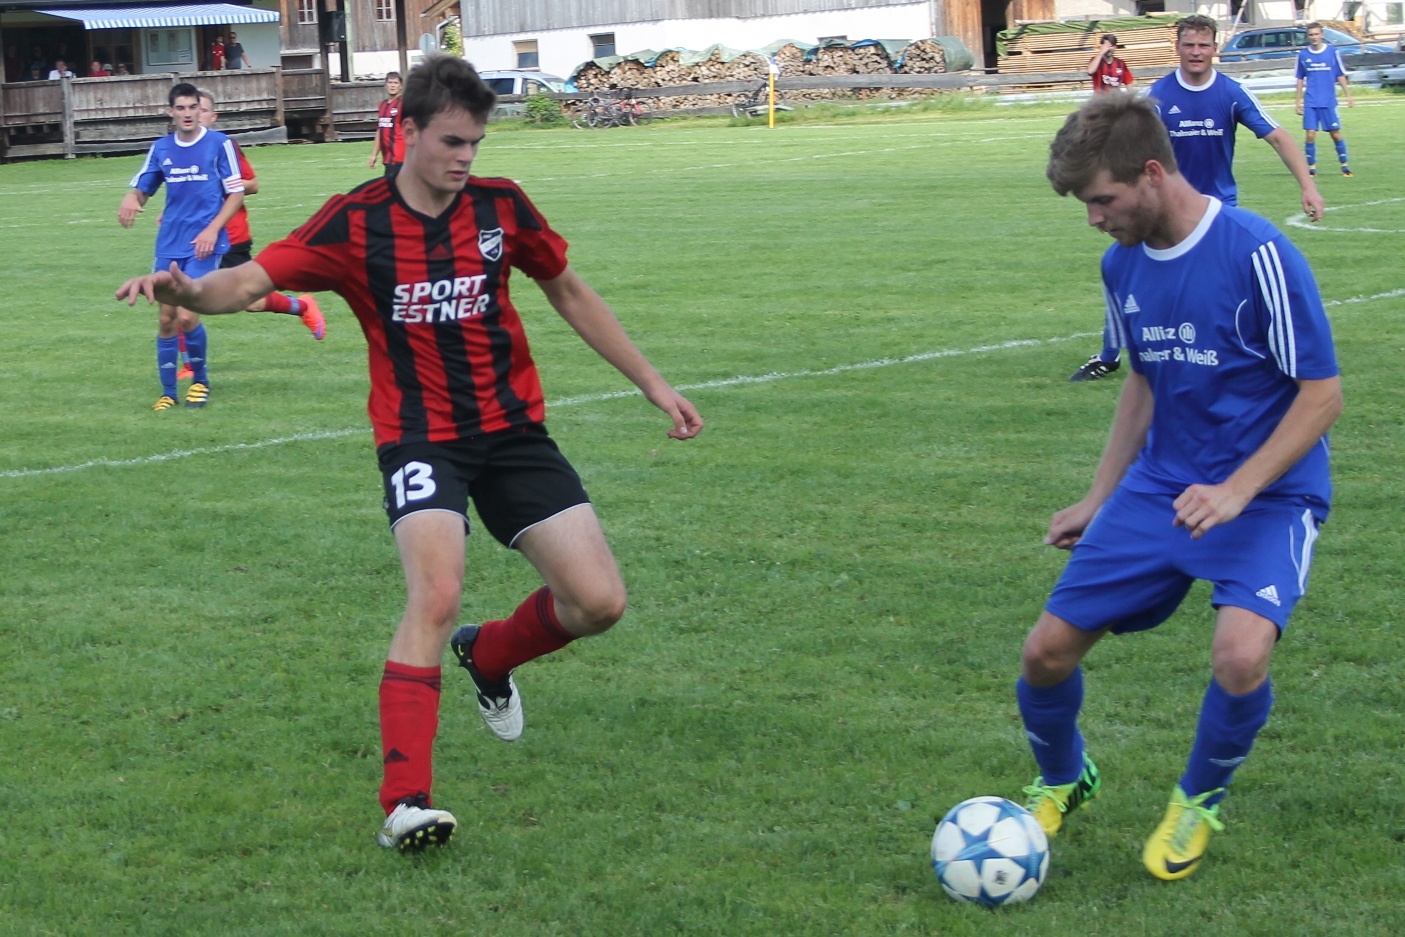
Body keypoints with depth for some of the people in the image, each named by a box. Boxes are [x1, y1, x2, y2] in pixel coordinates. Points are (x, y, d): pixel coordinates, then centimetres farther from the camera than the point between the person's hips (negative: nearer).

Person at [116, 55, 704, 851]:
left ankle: (488, 657, 29)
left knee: (599, 601, -3)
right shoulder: (356, 224, -10)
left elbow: (571, 293, 13)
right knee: (436, 595, -26)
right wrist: (190, 290, -42)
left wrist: (654, 383, 14)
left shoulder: (501, 206, -1)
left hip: (513, 428, 4)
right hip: (421, 436, -4)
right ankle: (405, 802, -24)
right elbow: (252, 280, -19)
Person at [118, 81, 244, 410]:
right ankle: (168, 393, 15)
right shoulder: (161, 149, 7)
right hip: (169, 244, 4)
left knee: (186, 316, -13)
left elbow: (236, 193, -2)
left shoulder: (219, 143, -4)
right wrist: (131, 200, -13)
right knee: (167, 318, 4)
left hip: (204, 244, -4)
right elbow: (141, 189, 12)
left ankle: (200, 381, 10)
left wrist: (212, 229, -13)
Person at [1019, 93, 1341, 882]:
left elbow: (1323, 395, -15)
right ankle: (1064, 783, 33)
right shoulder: (1123, 264, 3)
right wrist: (1099, 500, 17)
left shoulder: (1258, 255, -19)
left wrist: (1237, 491, -24)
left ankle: (1200, 802, 1)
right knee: (1047, 651, 0)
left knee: (1241, 654, -30)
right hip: (1159, 488, 6)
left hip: (1267, 495, -6)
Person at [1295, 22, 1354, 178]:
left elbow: (1341, 76, 5)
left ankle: (1344, 165, 13)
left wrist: (1348, 96, 1)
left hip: (1329, 101, -1)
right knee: (1311, 134, -6)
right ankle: (1311, 167, 3)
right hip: (1310, 102, 1)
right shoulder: (1303, 55, 5)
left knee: (1336, 134, 1)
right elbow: (1300, 79, 12)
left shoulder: (1333, 52, 1)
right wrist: (1299, 101, 9)